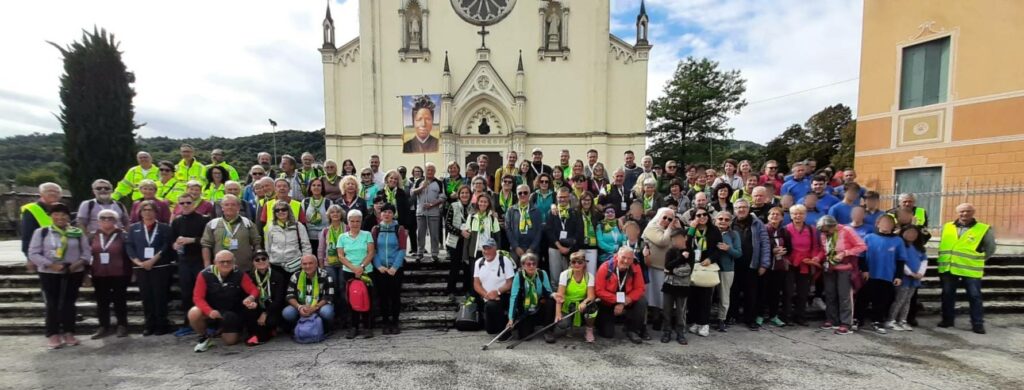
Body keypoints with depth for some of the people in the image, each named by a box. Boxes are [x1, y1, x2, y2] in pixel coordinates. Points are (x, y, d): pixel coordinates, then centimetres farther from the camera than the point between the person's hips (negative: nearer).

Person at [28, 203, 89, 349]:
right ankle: (53, 334, 10)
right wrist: (50, 265, -17)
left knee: (69, 303, 8)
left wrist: (79, 262, -14)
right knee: (52, 304, 2)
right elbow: (33, 254, -4)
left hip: (74, 273, 1)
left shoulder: (78, 233, 4)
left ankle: (69, 333, 17)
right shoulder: (41, 232, 0)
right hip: (49, 274, -1)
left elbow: (86, 251, 5)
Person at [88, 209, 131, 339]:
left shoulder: (122, 236, -4)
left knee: (119, 301, 5)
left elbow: (128, 254, -4)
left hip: (119, 275, -4)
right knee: (101, 301, 9)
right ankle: (104, 327, 18)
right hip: (99, 275, 4)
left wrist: (129, 272, -6)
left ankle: (122, 326, 14)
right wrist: (88, 272, 7)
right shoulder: (94, 236, 8)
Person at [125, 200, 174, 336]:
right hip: (141, 267, 3)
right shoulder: (133, 228, 12)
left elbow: (166, 246, -6)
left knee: (160, 296, -2)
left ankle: (161, 324, 7)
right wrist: (138, 262, -9)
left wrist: (152, 261, -14)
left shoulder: (164, 227, 3)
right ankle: (149, 324, 16)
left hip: (160, 267, -3)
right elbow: (128, 246, 5)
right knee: (146, 296, 7)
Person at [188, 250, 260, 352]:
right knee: (193, 314, -31)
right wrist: (209, 311, -34)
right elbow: (198, 297, -17)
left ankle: (222, 330, 34)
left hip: (232, 314, 0)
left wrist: (251, 298, -42)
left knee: (230, 341, -5)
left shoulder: (240, 275, -13)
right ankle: (204, 337, 0)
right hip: (212, 311, 0)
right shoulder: (205, 275, -15)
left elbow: (254, 290, -17)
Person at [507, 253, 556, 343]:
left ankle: (549, 331, -9)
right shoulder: (518, 276, -15)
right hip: (524, 313, -1)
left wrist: (553, 294, -33)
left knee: (551, 301, -27)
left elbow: (548, 292, -8)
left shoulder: (542, 274, -10)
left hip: (540, 310, 1)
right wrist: (511, 318, -26)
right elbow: (514, 297, -19)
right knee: (524, 336, -16)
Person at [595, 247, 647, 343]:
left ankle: (632, 331, -7)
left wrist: (624, 302, -28)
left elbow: (640, 288, -18)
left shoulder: (635, 268, -15)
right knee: (608, 334, -8)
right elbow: (599, 291, -24)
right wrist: (617, 299, -32)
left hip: (626, 303, 2)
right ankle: (602, 321, 28)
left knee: (642, 302, -26)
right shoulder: (605, 268, -23)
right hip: (607, 303, -2)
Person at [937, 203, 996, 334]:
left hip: (971, 270, -3)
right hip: (948, 269, 3)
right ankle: (947, 320, 20)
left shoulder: (984, 229, -2)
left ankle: (978, 324, 14)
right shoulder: (947, 227, 7)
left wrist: (978, 260, 5)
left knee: (975, 297, 5)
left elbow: (990, 248, 7)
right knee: (947, 295, 10)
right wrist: (944, 261, 11)